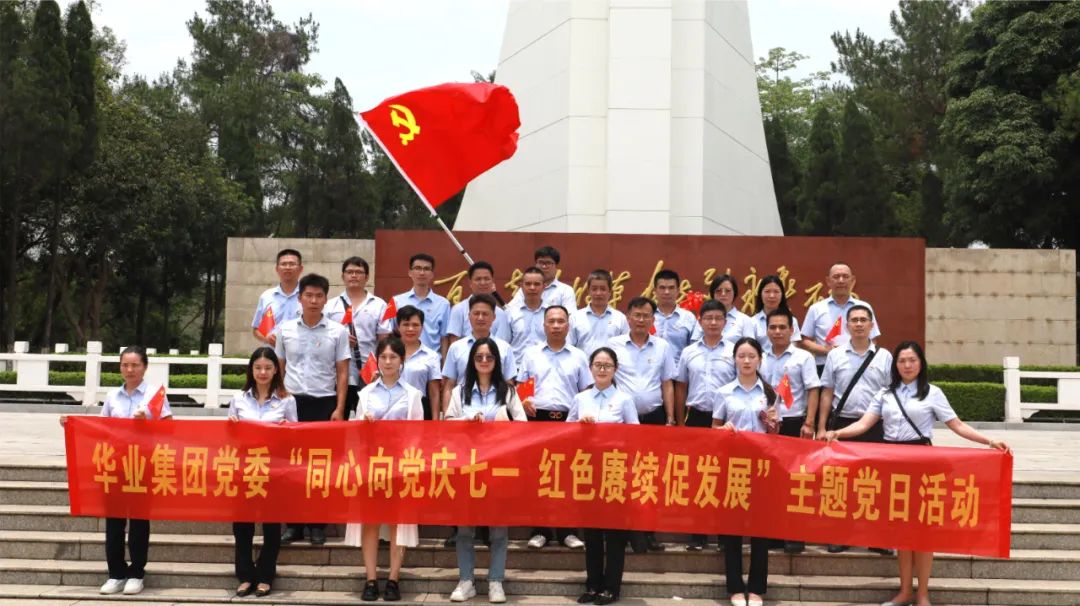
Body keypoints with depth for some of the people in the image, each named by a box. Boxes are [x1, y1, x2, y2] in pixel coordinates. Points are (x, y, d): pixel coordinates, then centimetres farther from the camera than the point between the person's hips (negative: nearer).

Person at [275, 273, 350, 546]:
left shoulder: (337, 332, 1)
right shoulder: (285, 329, 5)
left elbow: (342, 373, 1)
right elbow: (279, 369, 11)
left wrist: (339, 408, -6)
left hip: (324, 402, -1)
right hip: (293, 401, 1)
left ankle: (317, 524, 12)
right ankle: (293, 523, 13)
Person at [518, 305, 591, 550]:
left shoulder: (578, 357, 11)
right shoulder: (531, 354, 11)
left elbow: (587, 392, 10)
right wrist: (523, 400, -10)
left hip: (569, 420, 0)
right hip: (538, 418, 0)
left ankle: (567, 530, 9)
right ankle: (540, 530, 8)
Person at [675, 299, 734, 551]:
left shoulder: (733, 352, 2)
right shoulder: (689, 352, 8)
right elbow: (681, 389, 12)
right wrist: (680, 422, 9)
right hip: (696, 417, 2)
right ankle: (698, 533, 10)